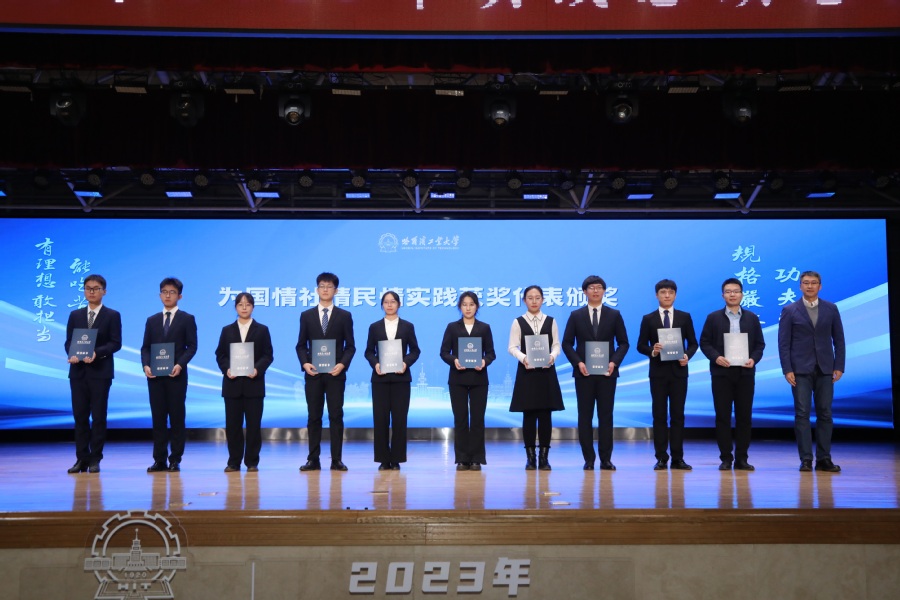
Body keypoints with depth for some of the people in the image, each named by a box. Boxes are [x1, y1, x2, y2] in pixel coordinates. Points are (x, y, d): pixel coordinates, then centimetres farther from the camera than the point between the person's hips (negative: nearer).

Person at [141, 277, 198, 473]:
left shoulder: (187, 319, 5)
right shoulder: (152, 320, 15)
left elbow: (192, 346, -2)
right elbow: (145, 347, 11)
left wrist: (180, 364, -17)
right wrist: (146, 365, -7)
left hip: (176, 375, -3)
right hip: (155, 375, 3)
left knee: (177, 418, 0)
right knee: (158, 418, 4)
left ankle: (175, 460, 5)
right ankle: (159, 460, 8)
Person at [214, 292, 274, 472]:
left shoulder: (262, 330, 8)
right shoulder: (227, 330, 12)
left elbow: (268, 355, 2)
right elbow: (220, 355, 8)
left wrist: (258, 369, -15)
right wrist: (226, 369, -11)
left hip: (254, 383, -1)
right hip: (232, 384, 1)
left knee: (253, 424, 0)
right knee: (232, 424, 2)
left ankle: (252, 462, 8)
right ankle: (234, 462, 10)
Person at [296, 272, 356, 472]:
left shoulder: (344, 316, 5)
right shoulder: (306, 315, 9)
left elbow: (350, 346, 3)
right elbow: (301, 345, 8)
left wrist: (343, 364, -13)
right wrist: (305, 363, -9)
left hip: (335, 373, -1)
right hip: (313, 373, 1)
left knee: (336, 416, 0)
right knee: (314, 416, 4)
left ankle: (336, 460, 5)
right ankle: (313, 459, 9)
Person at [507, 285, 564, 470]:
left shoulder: (551, 321, 8)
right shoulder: (518, 322, 3)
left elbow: (556, 345, 6)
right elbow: (512, 347, -1)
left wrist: (552, 356, -15)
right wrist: (523, 358, -20)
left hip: (546, 371, 1)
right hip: (526, 371, -1)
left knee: (545, 414, 1)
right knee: (528, 414, 0)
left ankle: (544, 457, 8)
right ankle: (530, 457, 8)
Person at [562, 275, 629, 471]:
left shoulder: (614, 315, 6)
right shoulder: (576, 315, 6)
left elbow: (623, 343, 6)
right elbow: (567, 343, 4)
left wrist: (614, 362, -10)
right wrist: (578, 363, -11)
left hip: (607, 372, 0)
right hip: (583, 372, 0)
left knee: (606, 415, 2)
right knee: (585, 416, 2)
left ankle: (606, 459, 7)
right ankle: (588, 459, 7)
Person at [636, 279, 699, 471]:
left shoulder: (685, 317, 7)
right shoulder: (648, 319, 5)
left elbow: (693, 343, 7)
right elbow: (641, 345, 3)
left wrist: (687, 355, -12)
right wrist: (652, 350, -17)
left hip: (678, 371, 1)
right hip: (658, 371, 0)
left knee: (678, 415, 2)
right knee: (659, 415, 1)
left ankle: (677, 458, 7)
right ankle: (661, 458, 6)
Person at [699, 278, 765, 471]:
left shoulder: (752, 318, 9)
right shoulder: (713, 317, 5)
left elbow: (760, 344, 8)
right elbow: (704, 343, 2)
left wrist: (754, 359, -11)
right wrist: (716, 357, -15)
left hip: (745, 373, 1)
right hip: (721, 372, -1)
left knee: (744, 416, 2)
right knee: (723, 416, 0)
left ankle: (742, 458, 9)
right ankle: (726, 458, 6)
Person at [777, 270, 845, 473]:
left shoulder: (831, 309, 8)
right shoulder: (790, 311, 3)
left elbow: (839, 340, 9)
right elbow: (784, 343, 0)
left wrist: (839, 366, 1)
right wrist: (787, 369, -8)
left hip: (825, 370, 2)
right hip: (800, 370, -2)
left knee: (825, 414, 3)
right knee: (802, 414, -4)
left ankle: (824, 459, 8)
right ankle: (806, 459, -1)